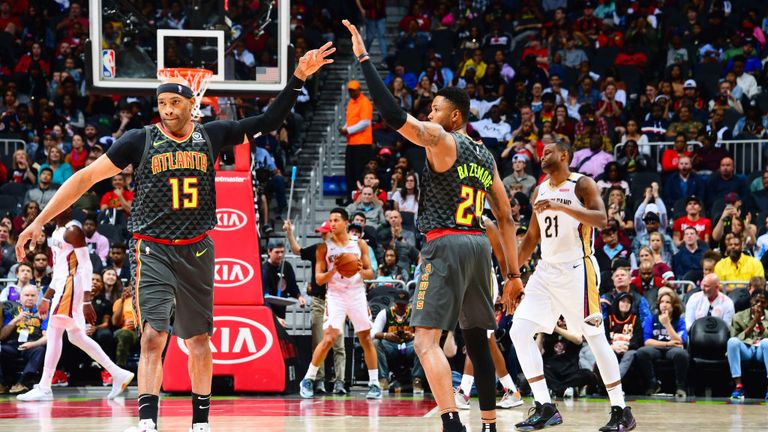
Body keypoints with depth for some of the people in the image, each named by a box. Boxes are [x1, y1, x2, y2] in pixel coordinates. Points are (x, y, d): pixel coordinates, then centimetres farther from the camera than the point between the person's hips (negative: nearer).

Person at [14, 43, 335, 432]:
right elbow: (87, 177, -3)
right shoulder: (140, 140, -4)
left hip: (196, 251, 4)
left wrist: (297, 78, -1)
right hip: (152, 250, -4)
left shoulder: (212, 136, 3)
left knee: (199, 340, 11)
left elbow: (270, 121, 9)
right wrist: (40, 222, -8)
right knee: (153, 337, -18)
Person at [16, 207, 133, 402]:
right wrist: (46, 299, 27)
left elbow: (86, 266, -17)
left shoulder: (72, 231, -11)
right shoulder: (57, 233, 18)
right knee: (76, 337, 12)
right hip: (62, 287, 10)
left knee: (54, 333, -11)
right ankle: (118, 374, 16)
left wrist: (87, 302, -23)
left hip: (72, 287, -10)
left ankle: (44, 389, -10)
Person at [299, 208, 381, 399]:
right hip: (335, 295, -2)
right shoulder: (324, 247, 0)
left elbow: (370, 274, 6)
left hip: (357, 294, 2)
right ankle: (308, 380, -3)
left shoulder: (360, 244, 3)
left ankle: (374, 383, 11)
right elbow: (319, 279, -2)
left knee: (366, 338, 3)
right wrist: (333, 271, -21)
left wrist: (361, 271, -16)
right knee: (329, 339, -14)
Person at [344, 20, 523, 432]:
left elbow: (394, 115, -18)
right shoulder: (485, 157, 19)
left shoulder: (440, 139, -5)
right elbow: (506, 217, 19)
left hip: (446, 244, -8)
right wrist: (514, 273, 22)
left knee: (426, 341, -13)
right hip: (478, 244, 8)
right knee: (476, 340, 17)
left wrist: (364, 59, -15)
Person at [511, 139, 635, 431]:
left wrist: (561, 207, -31)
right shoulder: (540, 191, 14)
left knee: (595, 338, -6)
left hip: (577, 270, -7)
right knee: (519, 332, -6)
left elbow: (601, 220, -22)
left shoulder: (582, 185, -6)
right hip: (547, 271, 7)